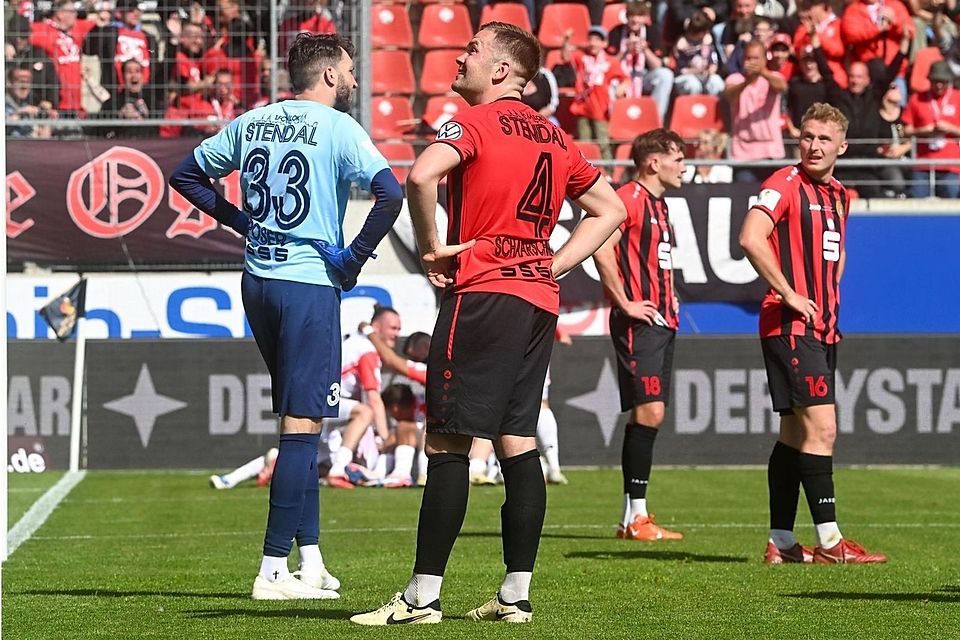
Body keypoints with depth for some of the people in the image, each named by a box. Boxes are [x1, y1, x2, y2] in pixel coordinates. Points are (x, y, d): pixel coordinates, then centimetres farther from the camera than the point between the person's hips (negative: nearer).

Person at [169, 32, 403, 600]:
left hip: (258, 280, 7)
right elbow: (390, 193, -21)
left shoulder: (251, 123, 10)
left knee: (299, 420, 16)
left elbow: (187, 175, 20)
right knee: (304, 423, -5)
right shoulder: (337, 127, -9)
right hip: (310, 282, -7)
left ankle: (310, 560, 16)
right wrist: (354, 259, -10)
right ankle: (274, 570, -8)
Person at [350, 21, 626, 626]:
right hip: (540, 299, 7)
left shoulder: (475, 123, -6)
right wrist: (553, 264, 17)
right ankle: (517, 594, 7)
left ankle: (422, 596, -9)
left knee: (447, 442, -7)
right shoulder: (555, 138, 16)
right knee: (518, 442, 8)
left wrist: (432, 248, -12)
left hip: (484, 293, -7)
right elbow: (609, 209, 25)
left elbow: (422, 175, -25)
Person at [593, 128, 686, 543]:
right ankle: (636, 516, -11)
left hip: (661, 321, 10)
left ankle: (633, 517, 11)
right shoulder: (629, 199, -10)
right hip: (638, 322, -10)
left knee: (649, 415, 8)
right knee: (648, 412, -13)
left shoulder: (659, 206, 20)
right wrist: (626, 303, -19)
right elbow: (601, 248, -23)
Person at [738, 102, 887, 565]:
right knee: (820, 427, -14)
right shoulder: (785, 184, -9)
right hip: (790, 324, -9)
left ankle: (780, 543, 14)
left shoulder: (838, 195, 16)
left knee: (795, 432, 10)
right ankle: (828, 541, -14)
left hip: (822, 327, 9)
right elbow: (751, 238, -23)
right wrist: (789, 294, -20)